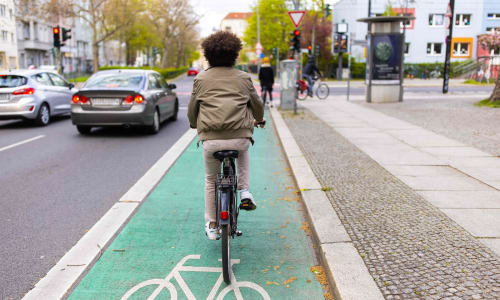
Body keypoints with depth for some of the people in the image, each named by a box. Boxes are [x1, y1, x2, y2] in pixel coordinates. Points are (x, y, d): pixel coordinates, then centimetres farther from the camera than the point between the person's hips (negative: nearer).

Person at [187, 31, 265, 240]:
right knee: (243, 151, 37)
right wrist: (259, 120, 40)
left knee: (211, 180, 20)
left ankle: (211, 225, 26)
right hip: (239, 137, 1)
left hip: (211, 139, 0)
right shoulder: (243, 78, 9)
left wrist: (194, 124, 37)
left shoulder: (201, 78, 9)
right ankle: (245, 192, 24)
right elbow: (257, 104, 18)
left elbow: (192, 108, 16)